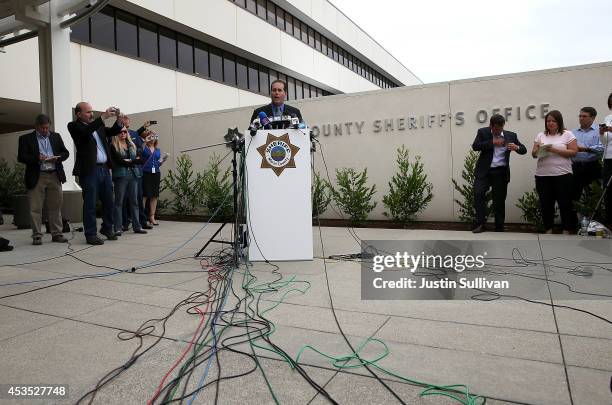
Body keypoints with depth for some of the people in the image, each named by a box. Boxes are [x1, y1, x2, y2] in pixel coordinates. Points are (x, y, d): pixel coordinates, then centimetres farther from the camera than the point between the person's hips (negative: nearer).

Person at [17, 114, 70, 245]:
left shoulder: (56, 136, 14)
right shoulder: (26, 138, 4)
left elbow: (65, 152, 12)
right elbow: (21, 157, -2)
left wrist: (57, 158, -7)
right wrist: (37, 158, -17)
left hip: (54, 176, 3)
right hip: (36, 177, -2)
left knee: (55, 207, 6)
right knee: (35, 208, 0)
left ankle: (57, 234, 13)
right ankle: (37, 236, 7)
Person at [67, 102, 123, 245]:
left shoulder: (97, 125, 17)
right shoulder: (74, 126, -2)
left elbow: (113, 131, 16)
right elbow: (87, 131, -20)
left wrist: (118, 119, -3)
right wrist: (103, 117, -22)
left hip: (104, 168, 7)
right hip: (89, 170, -6)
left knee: (109, 201, 12)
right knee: (90, 204, 0)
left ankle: (107, 228, 27)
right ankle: (91, 234, 8)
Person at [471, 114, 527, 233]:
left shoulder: (511, 135, 7)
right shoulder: (482, 132, 3)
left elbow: (524, 150, 8)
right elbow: (475, 146, -10)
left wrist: (517, 147, -15)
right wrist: (492, 142, -17)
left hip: (501, 172, 1)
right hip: (484, 171, -1)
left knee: (499, 200, 4)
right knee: (478, 194, -17)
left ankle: (499, 228, 15)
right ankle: (480, 224, -8)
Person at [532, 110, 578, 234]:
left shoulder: (567, 134, 4)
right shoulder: (541, 135, 13)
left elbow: (574, 152, -4)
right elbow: (534, 154, 10)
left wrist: (555, 150, -16)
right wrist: (538, 150, -12)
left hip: (562, 175, -3)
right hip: (542, 175, 3)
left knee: (565, 203, 2)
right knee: (546, 204, 6)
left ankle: (567, 230, 11)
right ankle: (548, 229, 16)